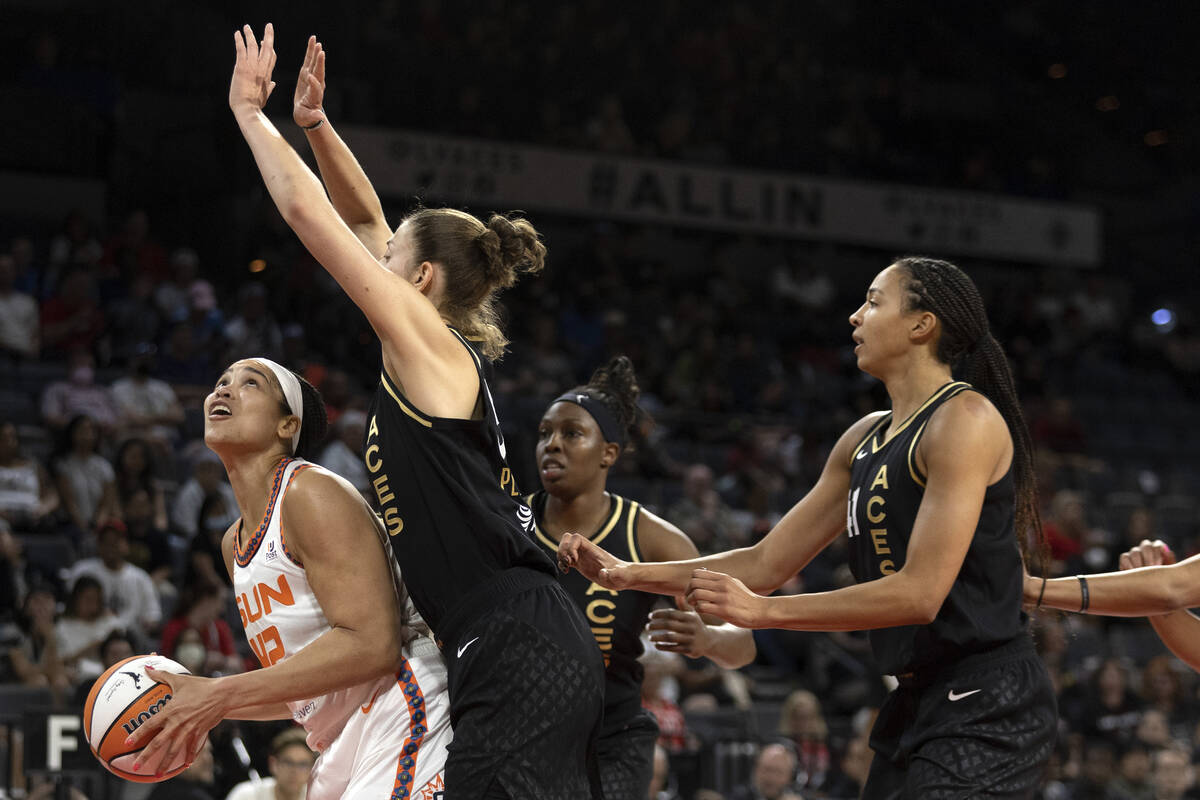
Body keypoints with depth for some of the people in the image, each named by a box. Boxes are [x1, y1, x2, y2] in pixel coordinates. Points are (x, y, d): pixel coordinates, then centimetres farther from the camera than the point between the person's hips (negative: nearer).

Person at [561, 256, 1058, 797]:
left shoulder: (964, 419, -13)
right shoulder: (867, 438, 16)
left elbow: (920, 593, -21)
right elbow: (766, 564, 18)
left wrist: (761, 610, -20)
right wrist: (628, 575, 10)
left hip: (985, 707, -9)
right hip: (918, 701, 9)